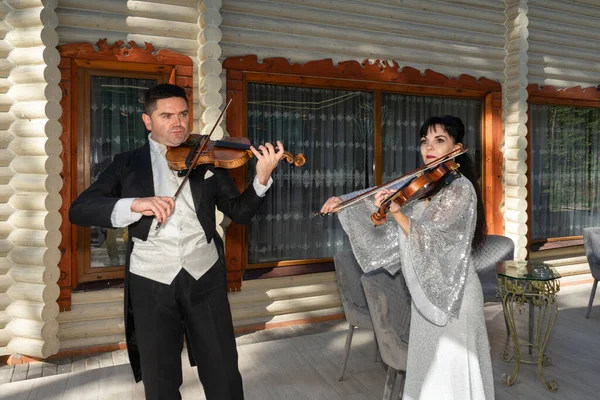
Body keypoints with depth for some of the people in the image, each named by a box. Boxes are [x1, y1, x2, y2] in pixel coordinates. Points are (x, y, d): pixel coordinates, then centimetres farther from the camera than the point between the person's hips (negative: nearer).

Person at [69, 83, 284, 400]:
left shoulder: (208, 160, 7)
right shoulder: (128, 163, 5)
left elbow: (240, 212, 3)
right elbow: (78, 210, -5)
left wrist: (262, 178, -15)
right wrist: (134, 204, -23)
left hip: (205, 277, 1)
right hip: (150, 282, 0)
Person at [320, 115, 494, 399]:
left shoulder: (460, 189, -16)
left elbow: (429, 239, -25)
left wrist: (396, 212, -39)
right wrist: (344, 203, 3)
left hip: (450, 292, -7)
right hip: (426, 290, 7)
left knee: (450, 371, 4)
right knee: (428, 365, 19)